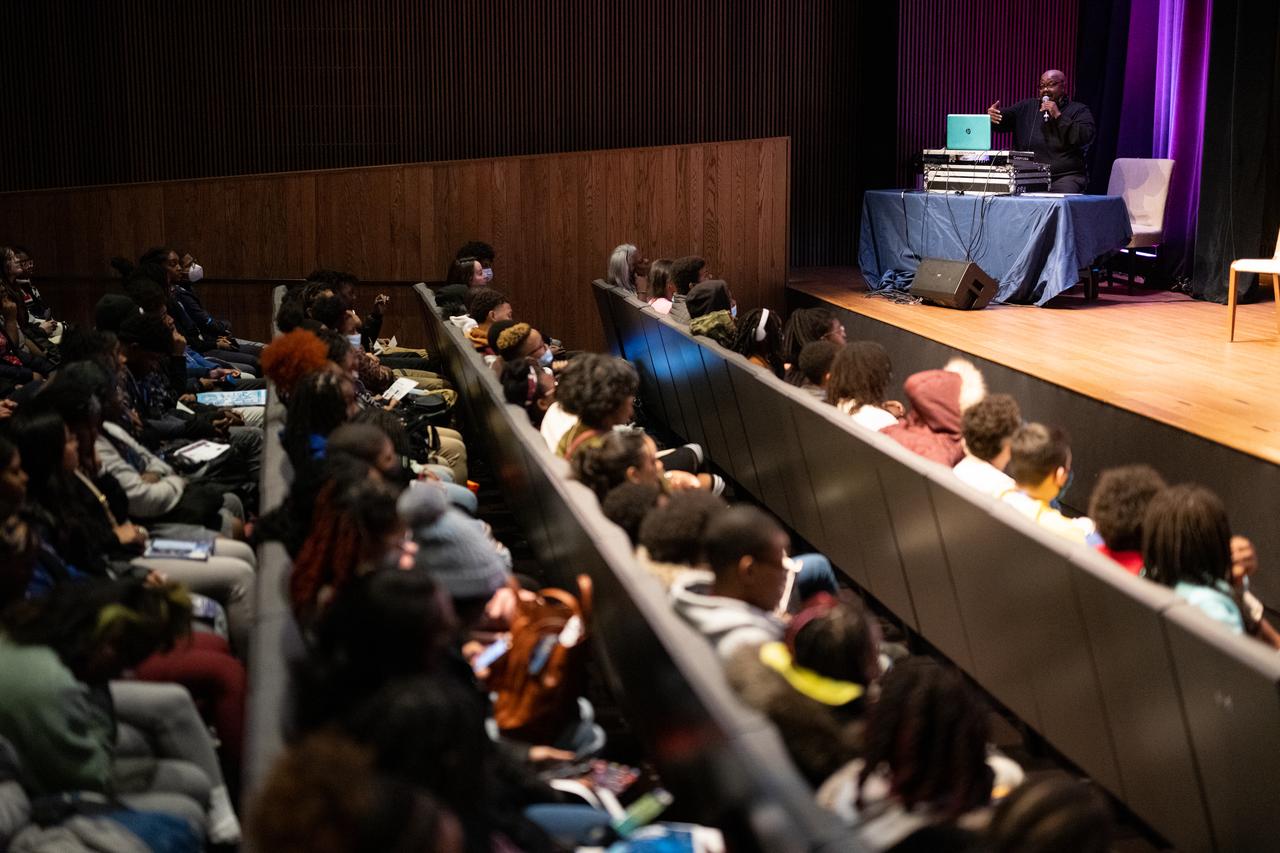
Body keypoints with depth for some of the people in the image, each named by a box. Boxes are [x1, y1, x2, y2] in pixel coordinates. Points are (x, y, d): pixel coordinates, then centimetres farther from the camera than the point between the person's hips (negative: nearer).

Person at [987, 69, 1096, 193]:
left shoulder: (1079, 110, 8)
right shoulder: (1026, 107, 18)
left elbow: (1085, 137, -9)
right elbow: (1003, 119, 5)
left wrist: (1058, 116, -12)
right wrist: (991, 116, -19)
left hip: (1065, 176, -3)